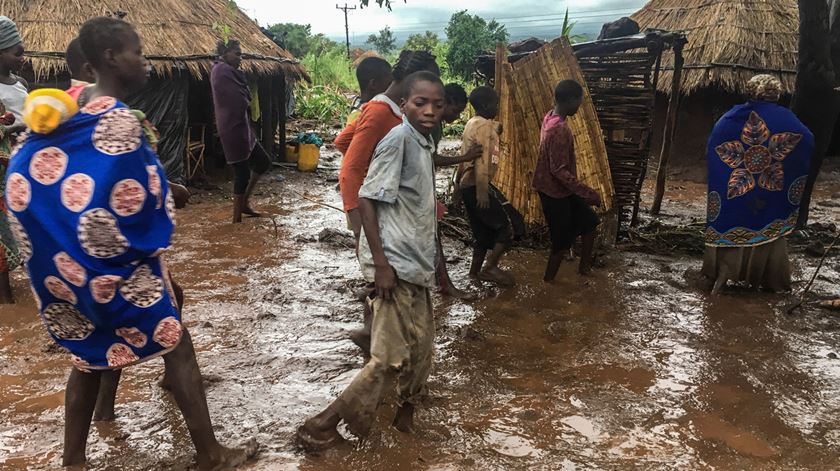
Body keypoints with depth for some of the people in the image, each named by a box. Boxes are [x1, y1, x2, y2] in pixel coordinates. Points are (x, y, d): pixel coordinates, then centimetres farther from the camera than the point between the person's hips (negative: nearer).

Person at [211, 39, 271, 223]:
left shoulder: (229, 71, 17)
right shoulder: (222, 70, -14)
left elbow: (244, 97, 15)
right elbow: (240, 100, -19)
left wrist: (245, 101, -5)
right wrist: (247, 101, 0)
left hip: (241, 126, 10)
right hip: (233, 128, -10)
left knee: (263, 162, 17)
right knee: (242, 172, -4)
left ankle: (244, 202, 25)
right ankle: (237, 218, 6)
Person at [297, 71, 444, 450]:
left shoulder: (425, 143, 12)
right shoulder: (399, 139, -15)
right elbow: (366, 199, -19)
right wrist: (381, 262, -22)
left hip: (415, 263, 9)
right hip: (395, 263, -9)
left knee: (421, 348, 17)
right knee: (391, 357, -7)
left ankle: (405, 417, 38)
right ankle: (321, 426, 4)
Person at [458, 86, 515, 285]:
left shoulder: (473, 123, 16)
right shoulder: (484, 125, -14)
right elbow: (482, 159, -22)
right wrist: (482, 191, -26)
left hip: (468, 185, 10)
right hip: (477, 186, -10)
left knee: (485, 230, 15)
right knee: (509, 225, -5)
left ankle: (475, 270, 21)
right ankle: (490, 267, -2)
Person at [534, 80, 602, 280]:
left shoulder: (551, 117, 2)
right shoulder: (560, 129, -28)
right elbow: (559, 171, -30)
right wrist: (589, 193, -28)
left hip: (560, 189, 10)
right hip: (555, 192, -10)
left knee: (590, 221, 18)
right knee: (563, 241, 4)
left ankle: (585, 267, 31)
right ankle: (548, 282, 19)